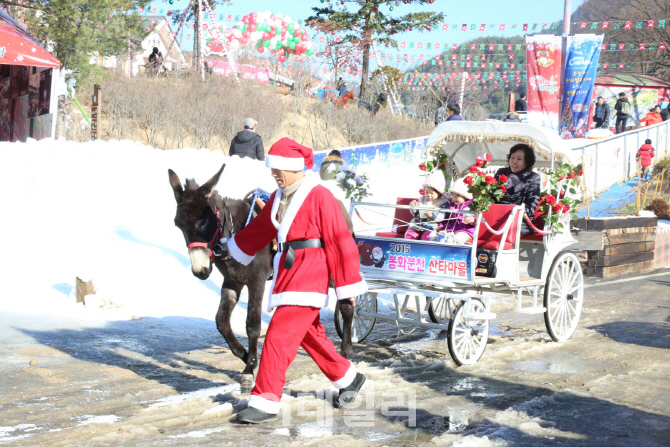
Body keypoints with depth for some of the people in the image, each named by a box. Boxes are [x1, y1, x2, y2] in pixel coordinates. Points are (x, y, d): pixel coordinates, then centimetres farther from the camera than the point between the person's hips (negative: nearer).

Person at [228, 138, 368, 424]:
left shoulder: (319, 196, -13)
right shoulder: (279, 197, 11)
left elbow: (339, 241, -13)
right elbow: (261, 228, 28)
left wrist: (348, 285, -13)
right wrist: (235, 245, 40)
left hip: (309, 277, -8)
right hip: (288, 271, 8)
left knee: (279, 335, -12)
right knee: (309, 334, 17)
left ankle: (266, 402, -8)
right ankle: (347, 378, 35)